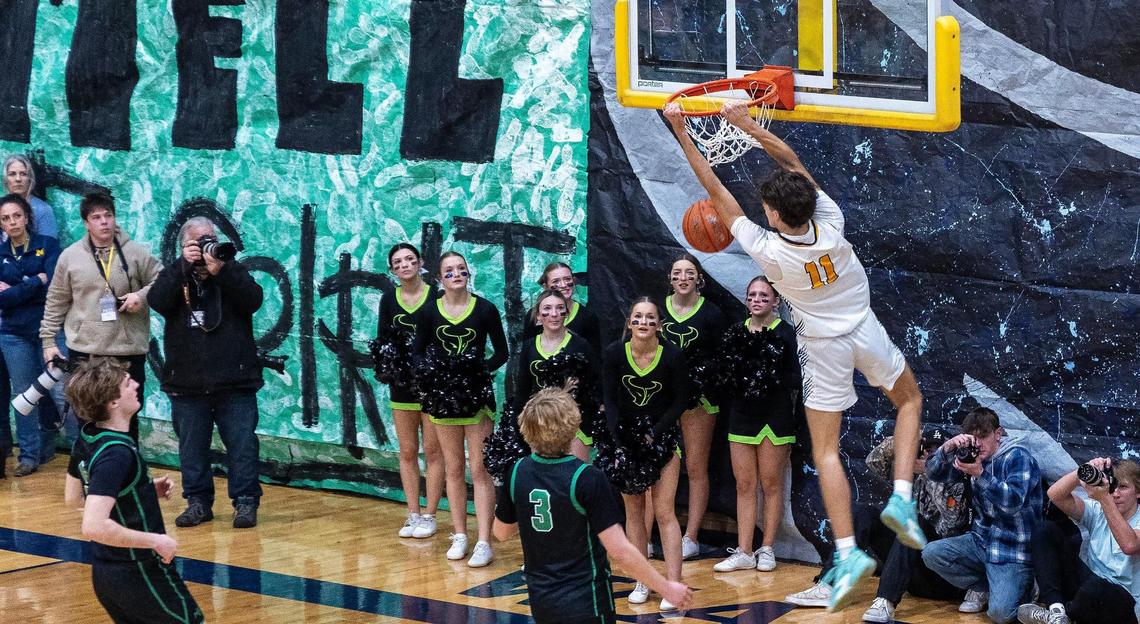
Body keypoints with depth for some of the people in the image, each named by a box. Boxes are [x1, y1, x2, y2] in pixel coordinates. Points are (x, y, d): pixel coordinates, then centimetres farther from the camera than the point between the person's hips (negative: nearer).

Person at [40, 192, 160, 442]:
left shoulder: (136, 253, 1)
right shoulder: (70, 256, 3)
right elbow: (56, 303, 8)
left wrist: (142, 296, -14)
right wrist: (48, 340, 5)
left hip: (129, 352, 0)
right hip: (84, 352, 0)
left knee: (128, 420, 8)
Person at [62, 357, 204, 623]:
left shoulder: (87, 439, 3)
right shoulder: (116, 454, -26)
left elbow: (73, 496, 19)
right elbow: (94, 527, -34)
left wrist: (147, 490, 14)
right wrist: (155, 540, -23)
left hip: (105, 571, 9)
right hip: (139, 574, -9)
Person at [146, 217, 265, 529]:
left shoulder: (233, 271, 6)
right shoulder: (173, 275, 8)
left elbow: (253, 301, -11)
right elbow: (157, 302, -12)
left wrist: (221, 271, -21)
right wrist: (184, 266, -18)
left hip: (235, 381, -1)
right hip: (187, 383, 1)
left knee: (242, 443, -2)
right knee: (192, 445, 7)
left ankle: (245, 502, 5)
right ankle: (198, 502, 16)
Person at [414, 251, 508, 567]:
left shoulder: (485, 310, -5)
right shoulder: (429, 312, 0)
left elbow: (502, 352, 1)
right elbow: (418, 352, 6)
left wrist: (484, 369, -16)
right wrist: (426, 370, -14)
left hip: (477, 396, -3)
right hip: (444, 396, 3)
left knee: (480, 469, -5)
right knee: (453, 469, 12)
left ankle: (484, 543, -5)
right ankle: (459, 536, 21)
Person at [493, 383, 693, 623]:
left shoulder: (517, 472, -4)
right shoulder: (587, 479, -20)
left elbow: (501, 531, 11)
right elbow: (620, 550, -21)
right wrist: (666, 588, -13)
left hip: (540, 602, 5)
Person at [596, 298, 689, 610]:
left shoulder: (673, 356, -15)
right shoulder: (615, 354, -10)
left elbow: (680, 401, -6)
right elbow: (609, 400, -5)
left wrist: (654, 434, -14)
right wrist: (618, 438, -16)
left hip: (662, 435, -2)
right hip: (624, 434, 2)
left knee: (664, 512, -7)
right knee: (633, 511, 8)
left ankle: (673, 586, -7)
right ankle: (642, 581, 17)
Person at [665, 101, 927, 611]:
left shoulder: (767, 251, -24)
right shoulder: (831, 226, -19)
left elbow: (715, 191, -19)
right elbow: (793, 162, -10)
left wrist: (681, 133, -14)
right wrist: (746, 123, -9)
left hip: (825, 347, -3)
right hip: (865, 330, 3)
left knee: (826, 452, 3)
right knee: (909, 400, 26)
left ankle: (847, 553, -8)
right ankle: (901, 499, 9)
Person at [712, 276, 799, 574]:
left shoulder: (785, 334, -3)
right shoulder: (735, 333, 9)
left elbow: (794, 381, -6)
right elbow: (724, 374, 9)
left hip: (774, 417, -4)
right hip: (742, 416, 4)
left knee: (771, 484, 2)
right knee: (744, 485, 5)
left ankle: (767, 550, 9)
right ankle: (743, 552, 6)